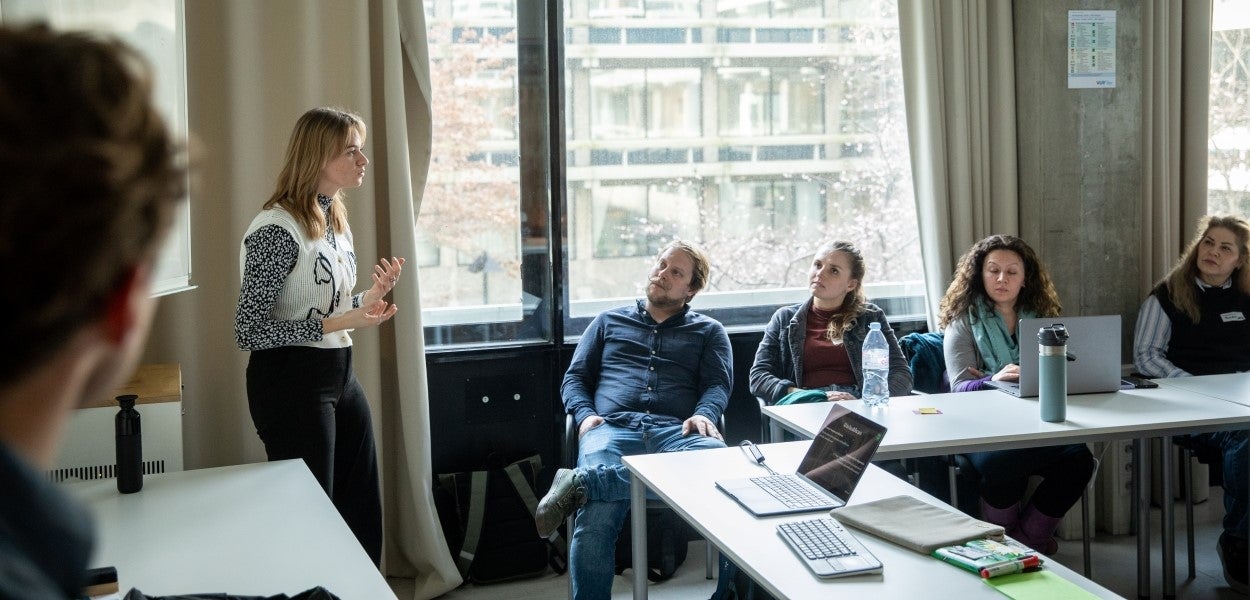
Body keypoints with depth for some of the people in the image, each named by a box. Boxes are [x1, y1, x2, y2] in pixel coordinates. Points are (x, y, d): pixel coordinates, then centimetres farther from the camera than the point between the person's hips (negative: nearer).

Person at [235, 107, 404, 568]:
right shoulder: (277, 229, -17)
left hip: (340, 374, 9)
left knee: (363, 514, 14)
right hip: (290, 381, -9)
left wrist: (371, 296, 1)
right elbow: (249, 331, -18)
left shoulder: (336, 220, 10)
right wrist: (338, 324, -23)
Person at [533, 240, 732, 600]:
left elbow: (718, 384, 11)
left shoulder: (709, 331, 26)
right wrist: (585, 415, 0)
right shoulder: (609, 321, 29)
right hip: (613, 428, 0)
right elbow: (575, 378, 23)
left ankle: (580, 482, -42)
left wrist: (704, 415, -13)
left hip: (676, 431, 0)